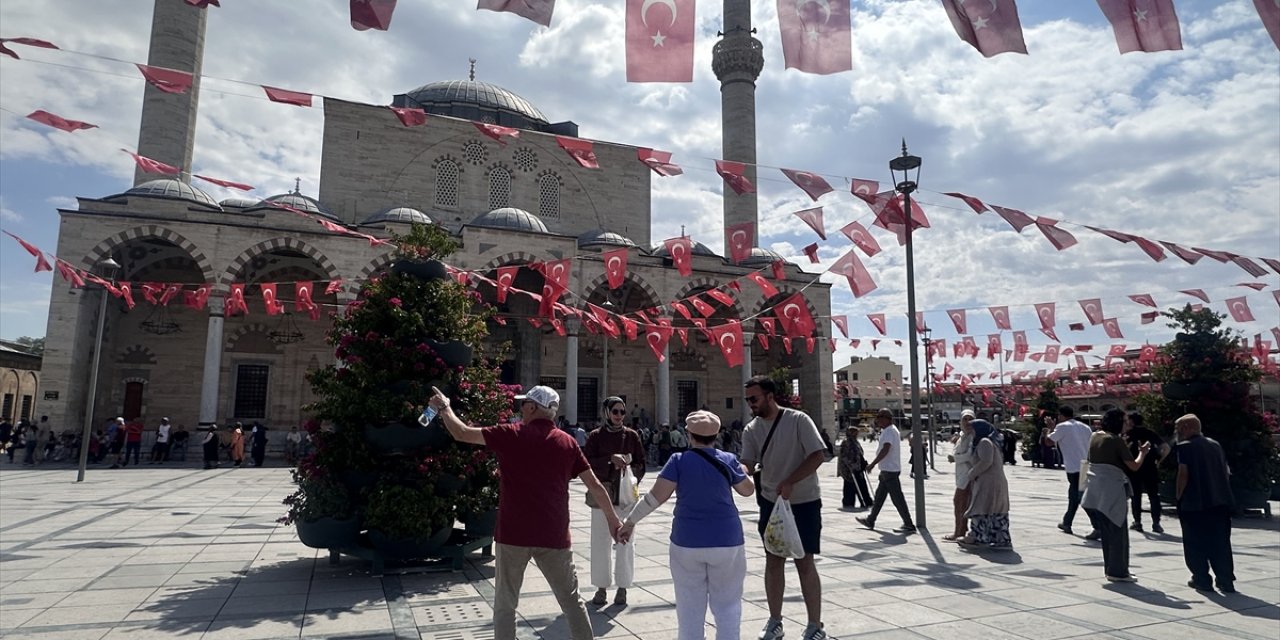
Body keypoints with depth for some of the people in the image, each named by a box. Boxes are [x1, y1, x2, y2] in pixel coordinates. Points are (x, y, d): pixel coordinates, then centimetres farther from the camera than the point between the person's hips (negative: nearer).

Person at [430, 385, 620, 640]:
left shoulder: (511, 435, -4)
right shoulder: (567, 442, 3)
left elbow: (461, 433, 1)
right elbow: (595, 485, 5)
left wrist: (444, 407, 18)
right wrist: (612, 519, 16)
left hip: (513, 534, -2)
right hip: (553, 535, 2)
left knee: (505, 602, 12)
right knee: (572, 600, 12)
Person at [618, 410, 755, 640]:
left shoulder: (679, 461, -6)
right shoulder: (729, 460, -3)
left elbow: (656, 496, -10)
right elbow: (748, 490, 12)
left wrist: (630, 521, -2)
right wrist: (743, 471, 31)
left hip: (687, 542, 0)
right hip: (727, 541, 1)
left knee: (691, 606, 11)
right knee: (727, 604, 13)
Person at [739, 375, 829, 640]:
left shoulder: (798, 420, -13)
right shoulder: (751, 429, 0)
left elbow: (818, 455, -16)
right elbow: (747, 465, -5)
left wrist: (789, 483, -23)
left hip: (804, 502, -4)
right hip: (771, 502, 4)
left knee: (804, 562, -1)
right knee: (773, 561, 9)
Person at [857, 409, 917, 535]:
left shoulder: (889, 431, -18)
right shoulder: (893, 430, 14)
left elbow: (885, 449, -29)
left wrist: (873, 464, -29)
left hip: (890, 470, -11)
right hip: (887, 469, 11)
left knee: (897, 498, -7)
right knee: (879, 495, 17)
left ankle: (909, 526, -2)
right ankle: (870, 520, 26)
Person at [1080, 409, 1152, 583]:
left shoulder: (1095, 437, 8)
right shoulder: (1116, 441, -13)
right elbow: (1134, 466, -12)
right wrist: (1143, 452, 6)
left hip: (1095, 492, 7)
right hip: (1112, 491, -7)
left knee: (1106, 532, 14)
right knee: (1118, 533, 2)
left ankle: (1111, 568, 20)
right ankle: (1118, 572, 5)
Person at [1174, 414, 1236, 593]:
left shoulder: (1185, 446, -8)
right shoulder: (1215, 445, 12)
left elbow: (1183, 474, -14)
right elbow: (1226, 472, 13)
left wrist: (1179, 497, -5)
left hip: (1194, 504, -6)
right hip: (1221, 502, 6)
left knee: (1195, 544, 5)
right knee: (1221, 543, 10)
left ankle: (1201, 580, 7)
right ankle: (1226, 582, 9)